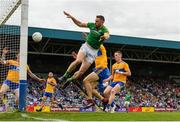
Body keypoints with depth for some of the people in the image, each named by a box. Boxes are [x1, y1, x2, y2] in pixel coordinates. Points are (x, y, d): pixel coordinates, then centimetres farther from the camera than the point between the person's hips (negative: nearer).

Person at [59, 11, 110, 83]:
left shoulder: (104, 30, -14)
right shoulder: (92, 25, 1)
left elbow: (107, 36, -38)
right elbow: (80, 24, 11)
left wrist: (104, 37, -62)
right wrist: (71, 17, 1)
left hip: (93, 51, -2)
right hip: (86, 46, 2)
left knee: (81, 72, -7)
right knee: (78, 61, -28)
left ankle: (69, 81, 11)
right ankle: (65, 76, -15)